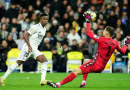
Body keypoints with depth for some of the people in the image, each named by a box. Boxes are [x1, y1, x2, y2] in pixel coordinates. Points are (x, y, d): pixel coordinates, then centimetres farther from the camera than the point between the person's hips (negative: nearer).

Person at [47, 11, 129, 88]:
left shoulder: (102, 40, -16)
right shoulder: (115, 43, 1)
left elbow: (89, 33, -14)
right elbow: (123, 51, 17)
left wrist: (88, 21, -7)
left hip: (95, 64, -8)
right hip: (102, 67, 8)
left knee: (76, 72, -15)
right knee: (86, 61, 35)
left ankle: (58, 84, -27)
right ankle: (84, 83, 25)